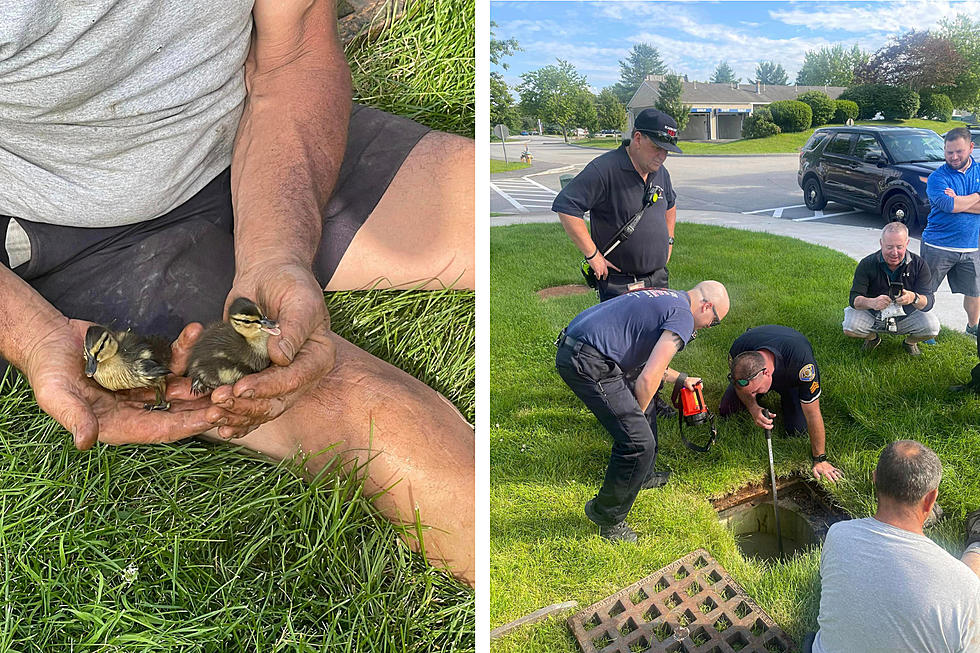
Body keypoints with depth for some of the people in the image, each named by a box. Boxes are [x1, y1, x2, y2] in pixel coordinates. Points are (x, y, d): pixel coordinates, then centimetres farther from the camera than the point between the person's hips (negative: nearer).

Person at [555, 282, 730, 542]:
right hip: (587, 364, -11)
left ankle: (642, 476, 47)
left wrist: (680, 378, 41)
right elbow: (648, 379, -12)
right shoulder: (683, 318, -7)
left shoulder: (664, 298, 23)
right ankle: (608, 516, 11)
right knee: (639, 441, -6)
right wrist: (635, 415, 4)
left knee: (643, 411, 27)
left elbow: (647, 359, 32)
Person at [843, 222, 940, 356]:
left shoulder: (918, 264, -13)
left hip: (907, 316, 1)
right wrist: (872, 302, -44)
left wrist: (914, 298, -44)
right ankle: (872, 337, 11)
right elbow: (854, 299, -20)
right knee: (849, 327, -27)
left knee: (932, 327, -26)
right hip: (873, 315, 0)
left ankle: (910, 341, 11)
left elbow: (928, 302, -19)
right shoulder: (867, 264, -16)